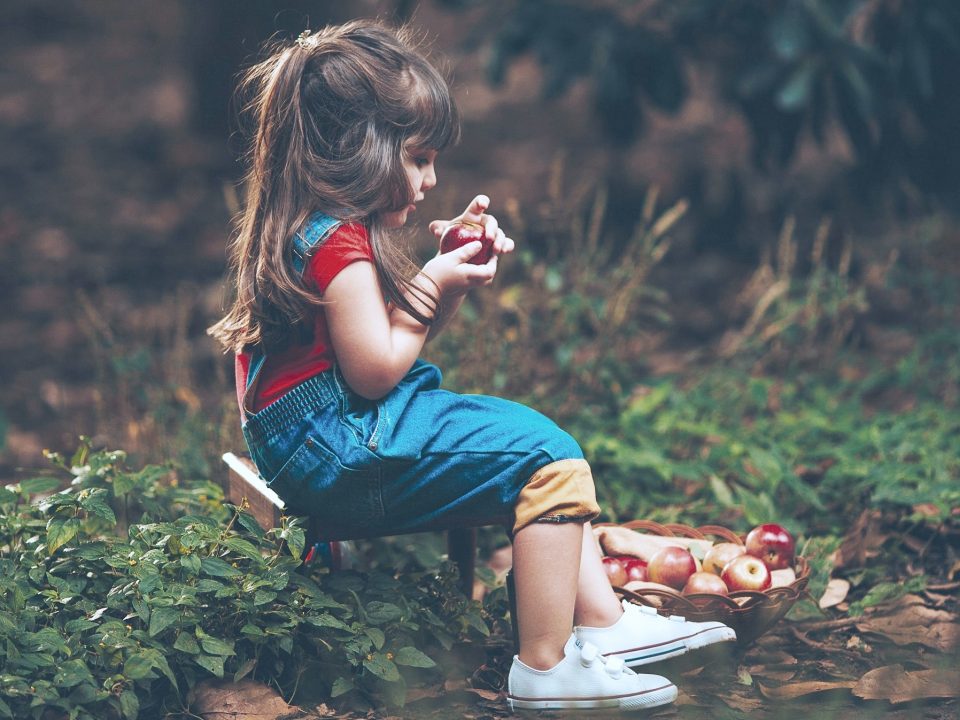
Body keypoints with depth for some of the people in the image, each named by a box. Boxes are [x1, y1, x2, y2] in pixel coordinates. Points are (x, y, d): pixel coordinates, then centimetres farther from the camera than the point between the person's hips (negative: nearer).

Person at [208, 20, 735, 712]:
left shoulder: (322, 227, 14)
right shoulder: (337, 242, -19)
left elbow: (399, 334, 20)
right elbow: (376, 368, -22)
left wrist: (456, 266, 5)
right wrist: (434, 285, -10)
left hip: (332, 434, 11)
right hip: (337, 451, -11)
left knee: (534, 439, 18)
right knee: (550, 458, -16)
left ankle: (603, 621, 15)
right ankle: (546, 669, -14)